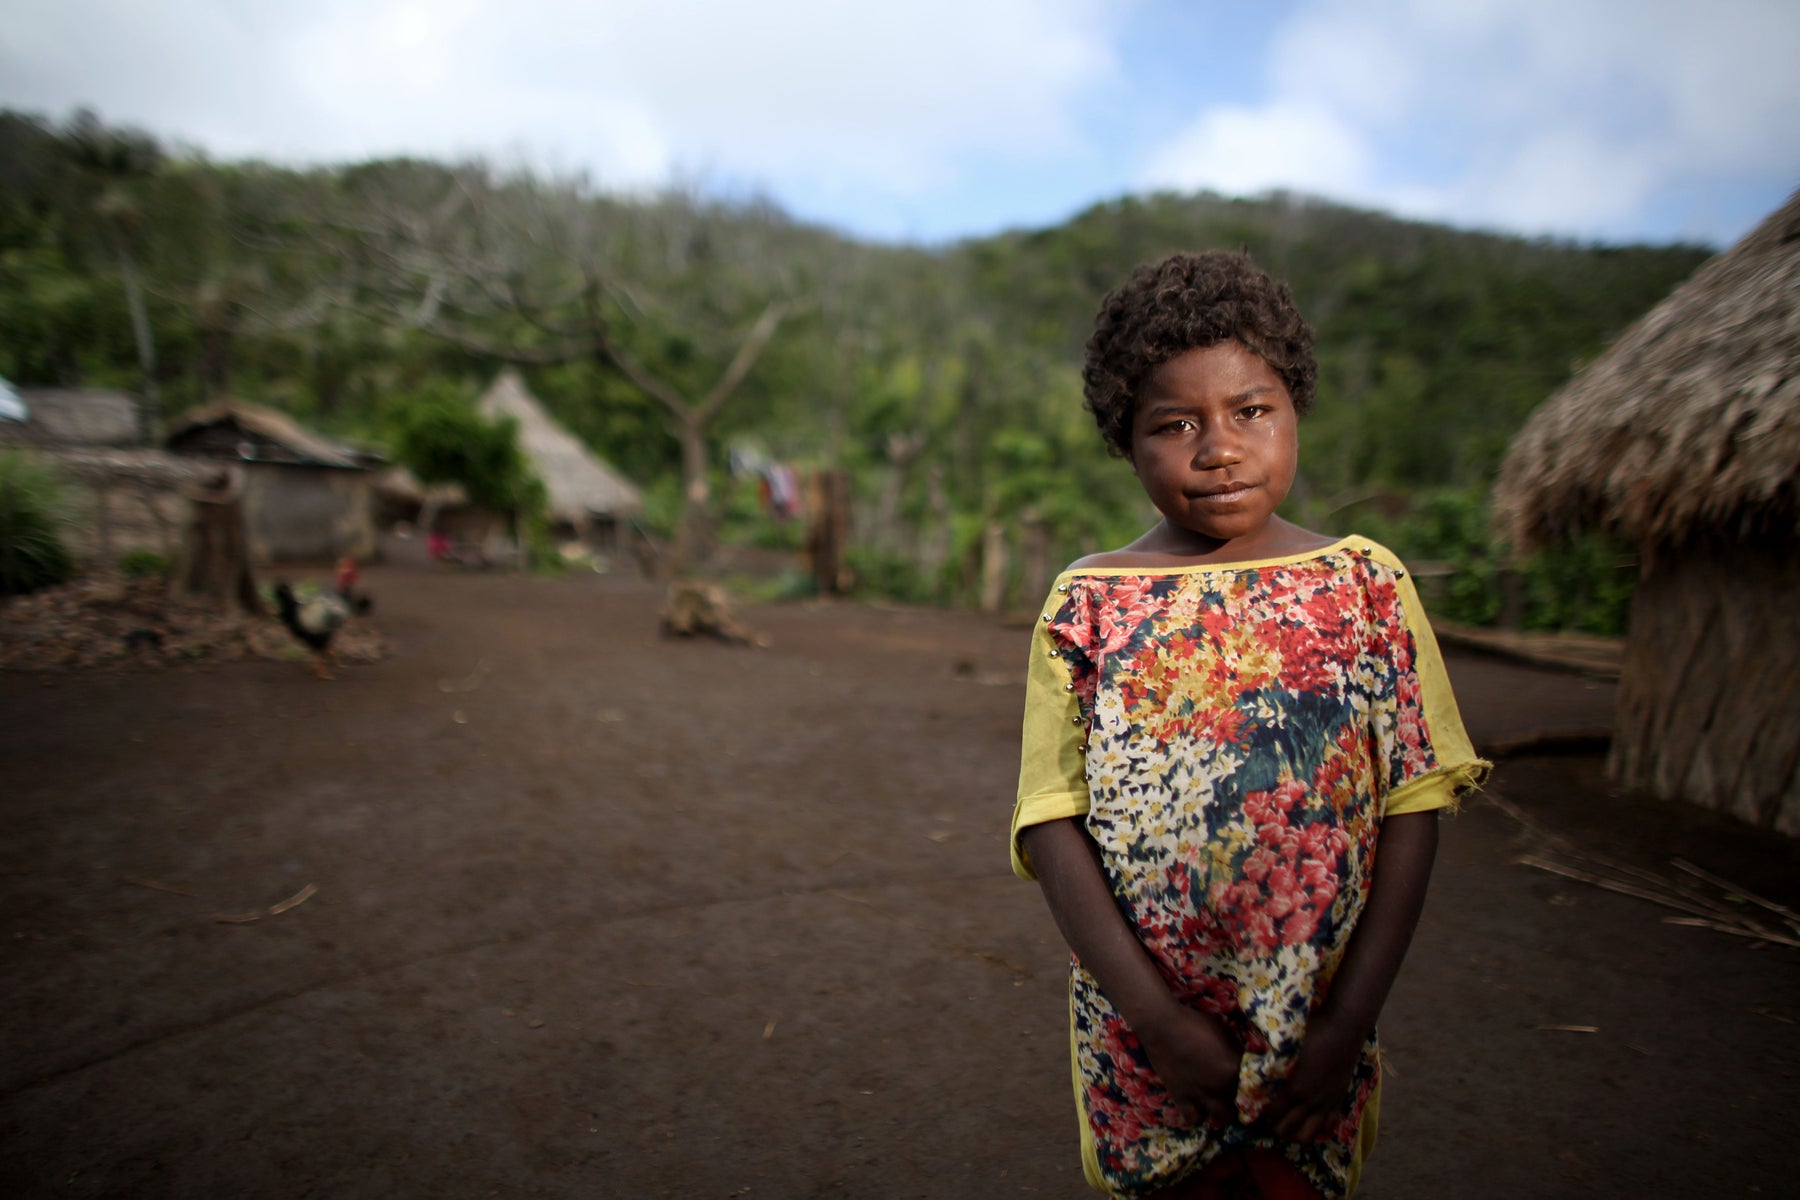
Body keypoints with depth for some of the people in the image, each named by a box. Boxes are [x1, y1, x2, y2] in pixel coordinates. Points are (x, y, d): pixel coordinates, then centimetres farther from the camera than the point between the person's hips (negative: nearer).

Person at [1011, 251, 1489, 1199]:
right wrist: (1157, 1016, -15)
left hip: (1316, 1028, 1)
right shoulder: (1085, 606, -7)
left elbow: (1412, 807, -4)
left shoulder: (1367, 585, -4)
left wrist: (1350, 1019, -9)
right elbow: (1052, 825, -10)